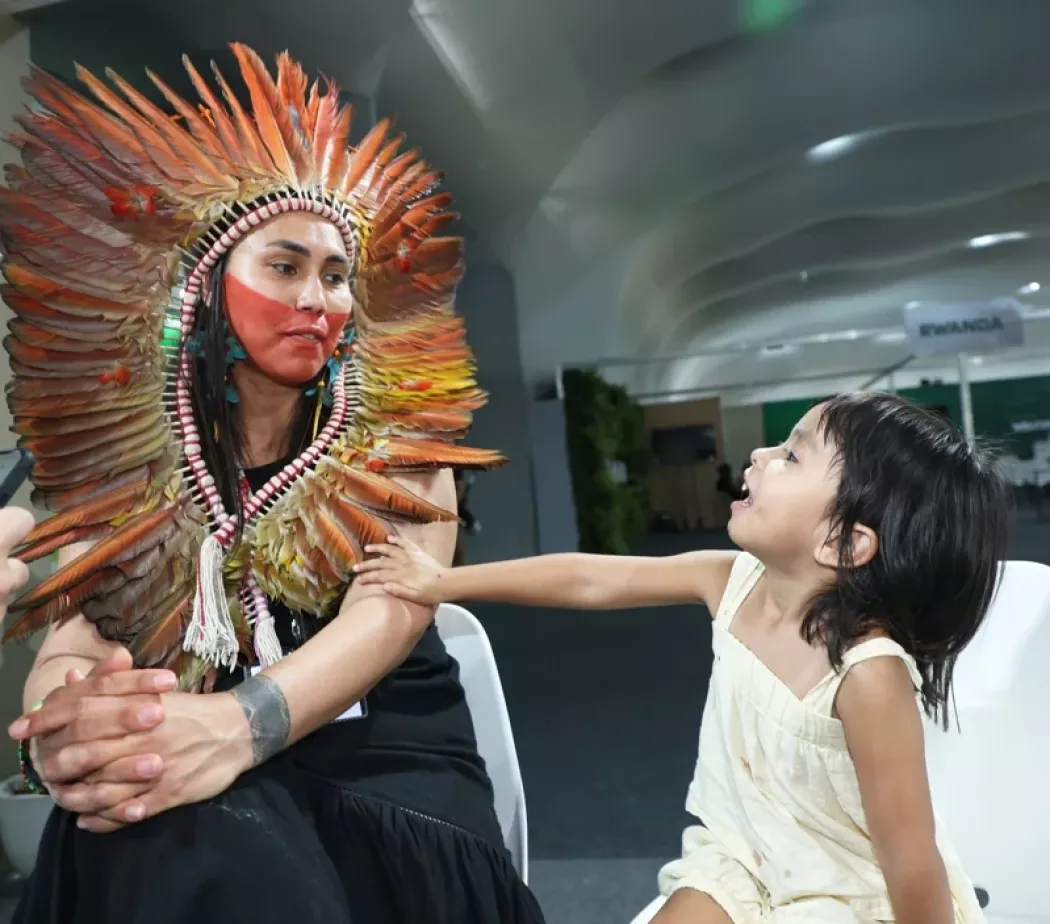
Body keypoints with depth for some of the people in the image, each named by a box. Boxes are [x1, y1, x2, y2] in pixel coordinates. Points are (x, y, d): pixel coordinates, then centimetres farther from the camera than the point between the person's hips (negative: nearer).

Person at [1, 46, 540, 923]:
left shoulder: (395, 440, -1)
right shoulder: (133, 459, 5)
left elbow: (394, 609, -17)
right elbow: (79, 610, -5)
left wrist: (237, 724, -36)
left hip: (383, 755, 0)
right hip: (193, 778, 1)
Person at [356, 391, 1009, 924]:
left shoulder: (868, 673, -34)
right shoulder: (735, 581, -15)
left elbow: (912, 862, -24)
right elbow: (590, 580, -8)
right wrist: (445, 582, -4)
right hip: (744, 856, 5)